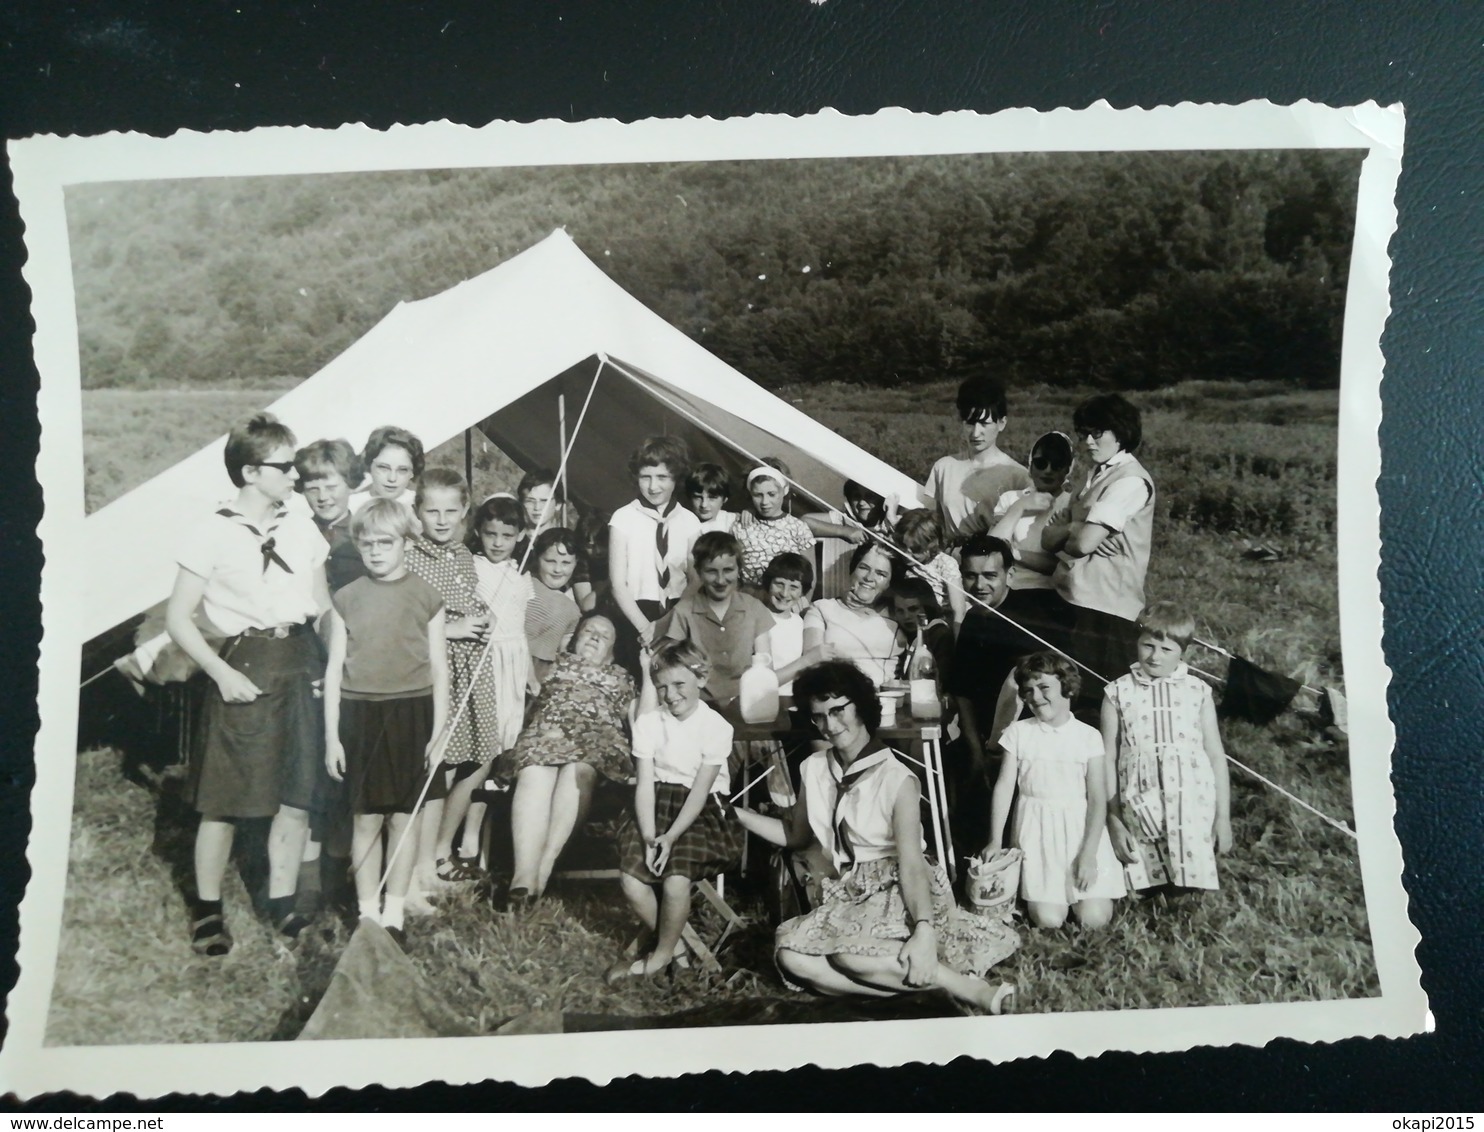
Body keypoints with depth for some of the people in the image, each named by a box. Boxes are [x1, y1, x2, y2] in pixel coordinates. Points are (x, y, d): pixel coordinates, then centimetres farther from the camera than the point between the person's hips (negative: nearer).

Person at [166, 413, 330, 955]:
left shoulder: (301, 528, 8)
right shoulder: (214, 532, -6)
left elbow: (323, 606, 14)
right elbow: (178, 618, -5)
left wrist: (324, 664, 1)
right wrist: (221, 673, -13)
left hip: (299, 668, 5)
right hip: (245, 672, -5)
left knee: (297, 796, 8)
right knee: (226, 799, 3)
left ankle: (281, 903, 22)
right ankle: (207, 910, 20)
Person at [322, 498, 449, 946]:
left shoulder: (426, 597, 0)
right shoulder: (346, 599, 3)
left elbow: (439, 669, 2)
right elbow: (334, 668, 5)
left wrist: (438, 733, -1)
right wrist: (331, 735, 2)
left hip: (411, 714, -1)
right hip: (360, 714, 1)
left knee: (404, 817, 6)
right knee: (366, 818, 5)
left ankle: (393, 914, 18)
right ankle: (367, 914, 18)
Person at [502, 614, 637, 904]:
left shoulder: (621, 677, 33)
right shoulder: (556, 661, 35)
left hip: (598, 737, 0)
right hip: (547, 730, 0)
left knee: (577, 770, -39)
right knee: (534, 777, -36)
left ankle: (545, 864, -48)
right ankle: (524, 875, -53)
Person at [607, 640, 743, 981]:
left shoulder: (716, 726, -7)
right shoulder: (649, 722, 2)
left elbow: (699, 792, -12)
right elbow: (645, 784, -4)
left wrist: (670, 837, -21)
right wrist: (649, 837, -18)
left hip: (701, 811, -3)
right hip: (657, 804, 3)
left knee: (677, 878, -25)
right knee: (632, 878, -18)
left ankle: (662, 954, 3)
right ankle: (674, 940, 8)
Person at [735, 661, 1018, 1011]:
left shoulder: (897, 779, -12)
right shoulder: (813, 769, 6)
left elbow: (911, 864, -20)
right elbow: (796, 836, 20)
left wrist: (924, 930, -35)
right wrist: (737, 815, 10)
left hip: (898, 893, -6)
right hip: (849, 895, 6)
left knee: (848, 951, -35)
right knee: (791, 954, -23)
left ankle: (975, 991, -26)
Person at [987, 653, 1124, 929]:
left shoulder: (1088, 736, -1)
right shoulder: (1018, 732, 2)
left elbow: (1098, 799, -4)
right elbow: (1005, 786, 2)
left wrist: (1089, 854, -13)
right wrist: (995, 842, -4)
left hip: (1081, 828, 0)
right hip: (1036, 831, 0)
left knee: (1094, 919, -10)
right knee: (1048, 919, -12)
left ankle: (1079, 883, 22)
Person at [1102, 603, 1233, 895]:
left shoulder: (1197, 691, 6)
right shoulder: (1119, 693, 3)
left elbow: (1216, 756, 9)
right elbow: (1107, 761, 5)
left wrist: (1223, 818, 7)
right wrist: (1113, 821, 2)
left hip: (1192, 808, 0)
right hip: (1139, 812, 0)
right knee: (1145, 891, -1)